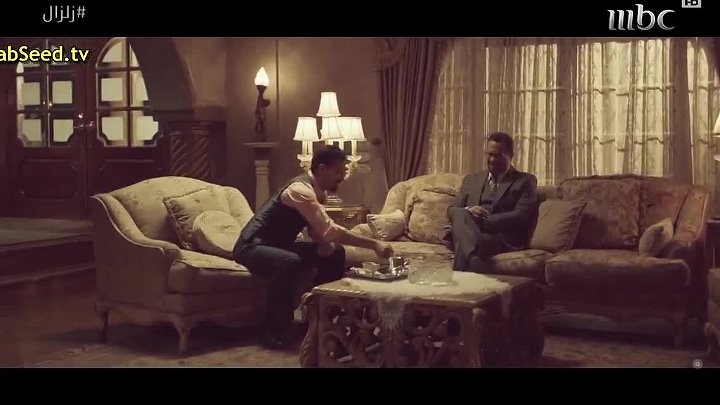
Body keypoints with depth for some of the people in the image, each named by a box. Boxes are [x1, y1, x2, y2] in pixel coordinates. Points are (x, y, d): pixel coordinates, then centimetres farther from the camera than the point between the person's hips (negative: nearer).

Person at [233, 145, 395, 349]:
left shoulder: (317, 190, 3)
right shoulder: (300, 189, -27)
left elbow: (318, 229, 9)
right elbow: (330, 230, -34)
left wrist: (327, 243, -16)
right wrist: (374, 244, -35)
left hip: (279, 246, 9)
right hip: (252, 247, -9)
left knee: (335, 253, 1)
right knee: (290, 262, -39)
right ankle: (275, 329, -22)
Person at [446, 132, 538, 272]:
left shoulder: (525, 181, 14)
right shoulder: (471, 180, 27)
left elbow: (522, 216, -2)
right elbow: (451, 210, 17)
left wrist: (485, 220, -11)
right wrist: (467, 211, -7)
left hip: (502, 240, -4)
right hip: (468, 234, 4)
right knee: (459, 213, -33)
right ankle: (474, 260, -50)